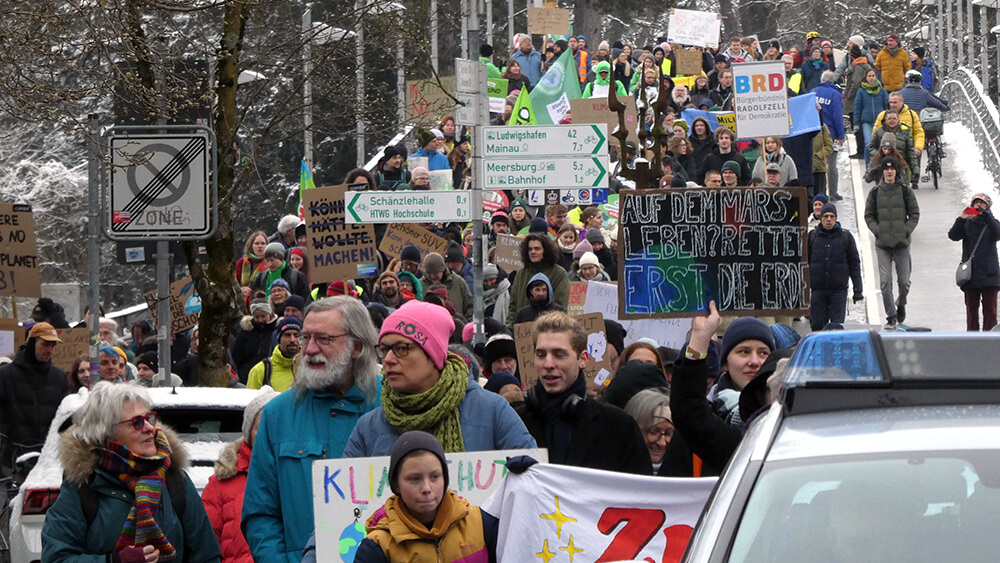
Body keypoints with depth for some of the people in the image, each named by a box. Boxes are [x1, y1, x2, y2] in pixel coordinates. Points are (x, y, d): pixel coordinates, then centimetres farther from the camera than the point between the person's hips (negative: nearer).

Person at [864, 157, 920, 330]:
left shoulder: (905, 191, 2)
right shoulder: (875, 192, 4)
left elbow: (915, 214, 7)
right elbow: (869, 215, 10)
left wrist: (906, 230, -6)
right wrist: (877, 230, -4)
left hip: (902, 243, 0)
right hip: (882, 244, 0)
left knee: (904, 281, 5)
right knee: (885, 281, -9)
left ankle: (901, 305, 34)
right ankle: (891, 317, -4)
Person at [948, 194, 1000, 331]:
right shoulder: (967, 224, 7)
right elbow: (953, 235, -7)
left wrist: (985, 216, -26)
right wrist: (961, 219, -21)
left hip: (989, 273, -1)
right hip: (970, 273, 1)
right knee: (971, 307, 5)